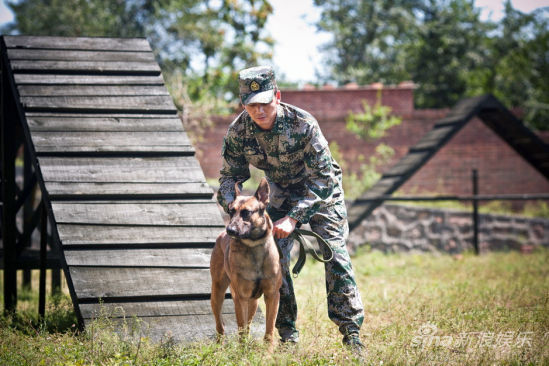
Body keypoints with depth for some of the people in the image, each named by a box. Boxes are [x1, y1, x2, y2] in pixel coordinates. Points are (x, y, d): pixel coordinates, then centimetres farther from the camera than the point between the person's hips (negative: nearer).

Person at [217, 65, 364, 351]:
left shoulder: (303, 124, -34)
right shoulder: (238, 132, -22)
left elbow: (322, 179, -30)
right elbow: (229, 177, -8)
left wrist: (293, 217, -38)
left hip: (321, 189, -3)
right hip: (281, 192, 4)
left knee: (334, 254, -13)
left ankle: (351, 332, -7)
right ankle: (288, 333, 3)